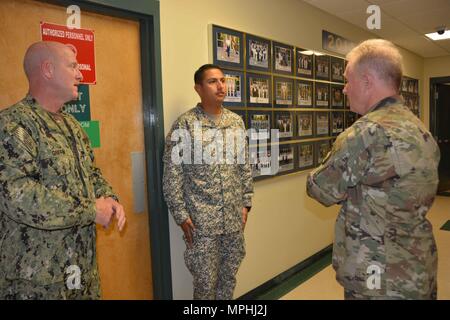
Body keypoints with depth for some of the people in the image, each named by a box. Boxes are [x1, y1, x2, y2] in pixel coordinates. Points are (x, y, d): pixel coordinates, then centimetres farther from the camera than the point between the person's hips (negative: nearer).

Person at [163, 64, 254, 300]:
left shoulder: (236, 121, 6)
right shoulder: (185, 124, -10)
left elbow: (245, 167, 11)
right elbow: (172, 176, -10)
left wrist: (246, 203, 9)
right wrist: (181, 216, -11)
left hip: (234, 218, 5)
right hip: (202, 221, -5)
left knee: (229, 276, 18)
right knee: (206, 282, 8)